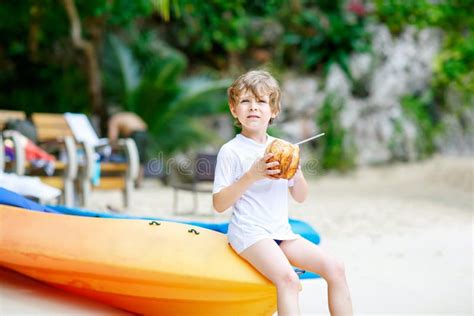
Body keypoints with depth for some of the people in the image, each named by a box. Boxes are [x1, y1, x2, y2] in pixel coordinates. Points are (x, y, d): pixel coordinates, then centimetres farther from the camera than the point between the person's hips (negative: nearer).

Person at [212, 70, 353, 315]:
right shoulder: (231, 151, -5)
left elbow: (300, 197, 16)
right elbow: (219, 204, -10)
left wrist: (297, 173, -5)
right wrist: (251, 176, -20)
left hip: (281, 232, 6)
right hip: (249, 232, -6)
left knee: (335, 268, -7)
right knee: (288, 278, -30)